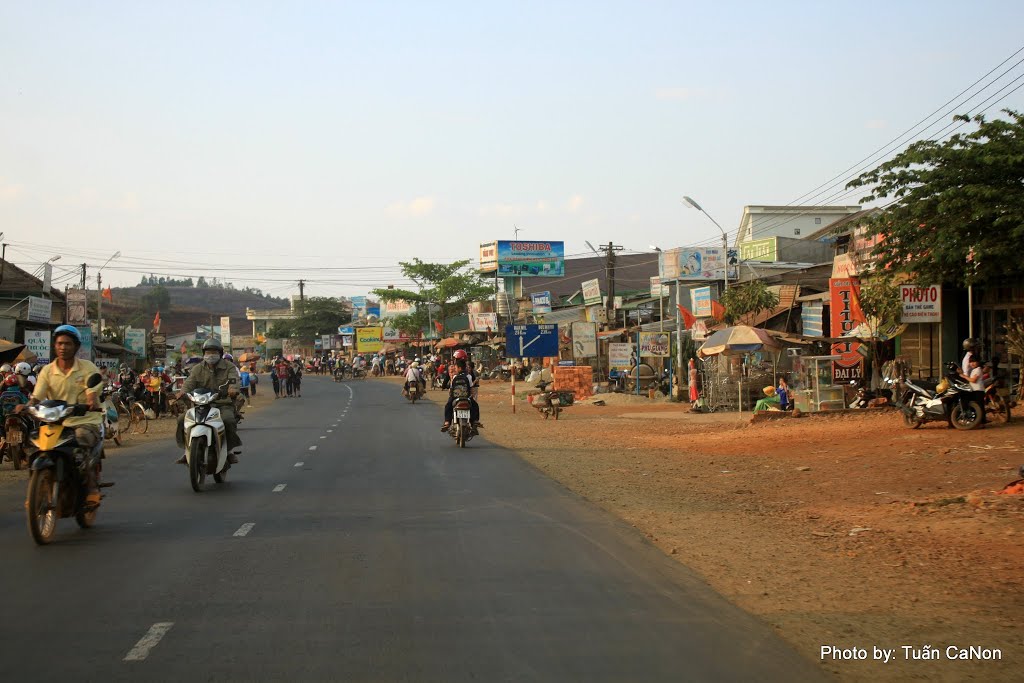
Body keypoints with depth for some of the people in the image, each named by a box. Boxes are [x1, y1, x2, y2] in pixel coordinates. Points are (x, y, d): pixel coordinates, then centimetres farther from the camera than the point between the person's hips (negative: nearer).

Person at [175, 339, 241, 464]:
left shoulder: (229, 367, 4)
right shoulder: (198, 369, 13)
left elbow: (233, 379, -16)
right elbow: (189, 383, -2)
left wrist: (233, 389, -41)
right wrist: (183, 393, -27)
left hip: (223, 404, -3)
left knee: (228, 420, -36)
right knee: (182, 420, -17)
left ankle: (231, 450, -15)